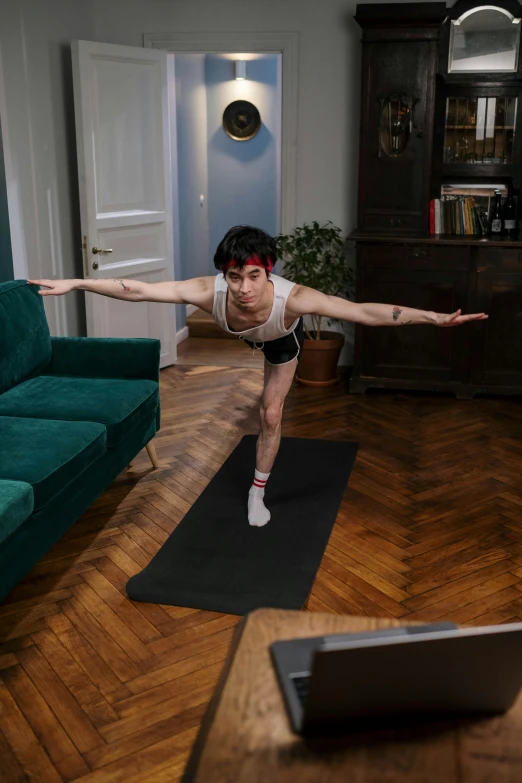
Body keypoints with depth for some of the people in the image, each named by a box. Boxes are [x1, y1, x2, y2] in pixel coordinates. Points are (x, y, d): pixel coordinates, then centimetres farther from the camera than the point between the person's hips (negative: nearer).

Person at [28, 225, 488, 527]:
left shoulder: (292, 298, -51)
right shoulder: (210, 292, -47)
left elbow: (364, 312, -50)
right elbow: (137, 290, -41)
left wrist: (433, 318, -55)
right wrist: (74, 284, -38)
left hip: (284, 337, -1)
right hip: (249, 334, 2)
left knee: (271, 413, 0)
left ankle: (258, 491, 19)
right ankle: (277, 386, 71)